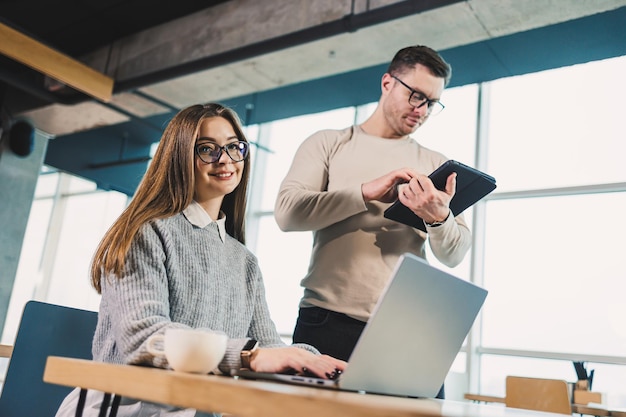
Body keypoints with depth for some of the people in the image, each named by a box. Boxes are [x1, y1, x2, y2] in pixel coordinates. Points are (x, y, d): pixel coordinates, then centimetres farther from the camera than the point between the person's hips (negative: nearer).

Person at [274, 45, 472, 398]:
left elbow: (454, 255, 6)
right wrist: (368, 192, -18)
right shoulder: (328, 144, 9)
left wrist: (440, 219, -17)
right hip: (327, 324, -1)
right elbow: (287, 212, -7)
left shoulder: (436, 166, 14)